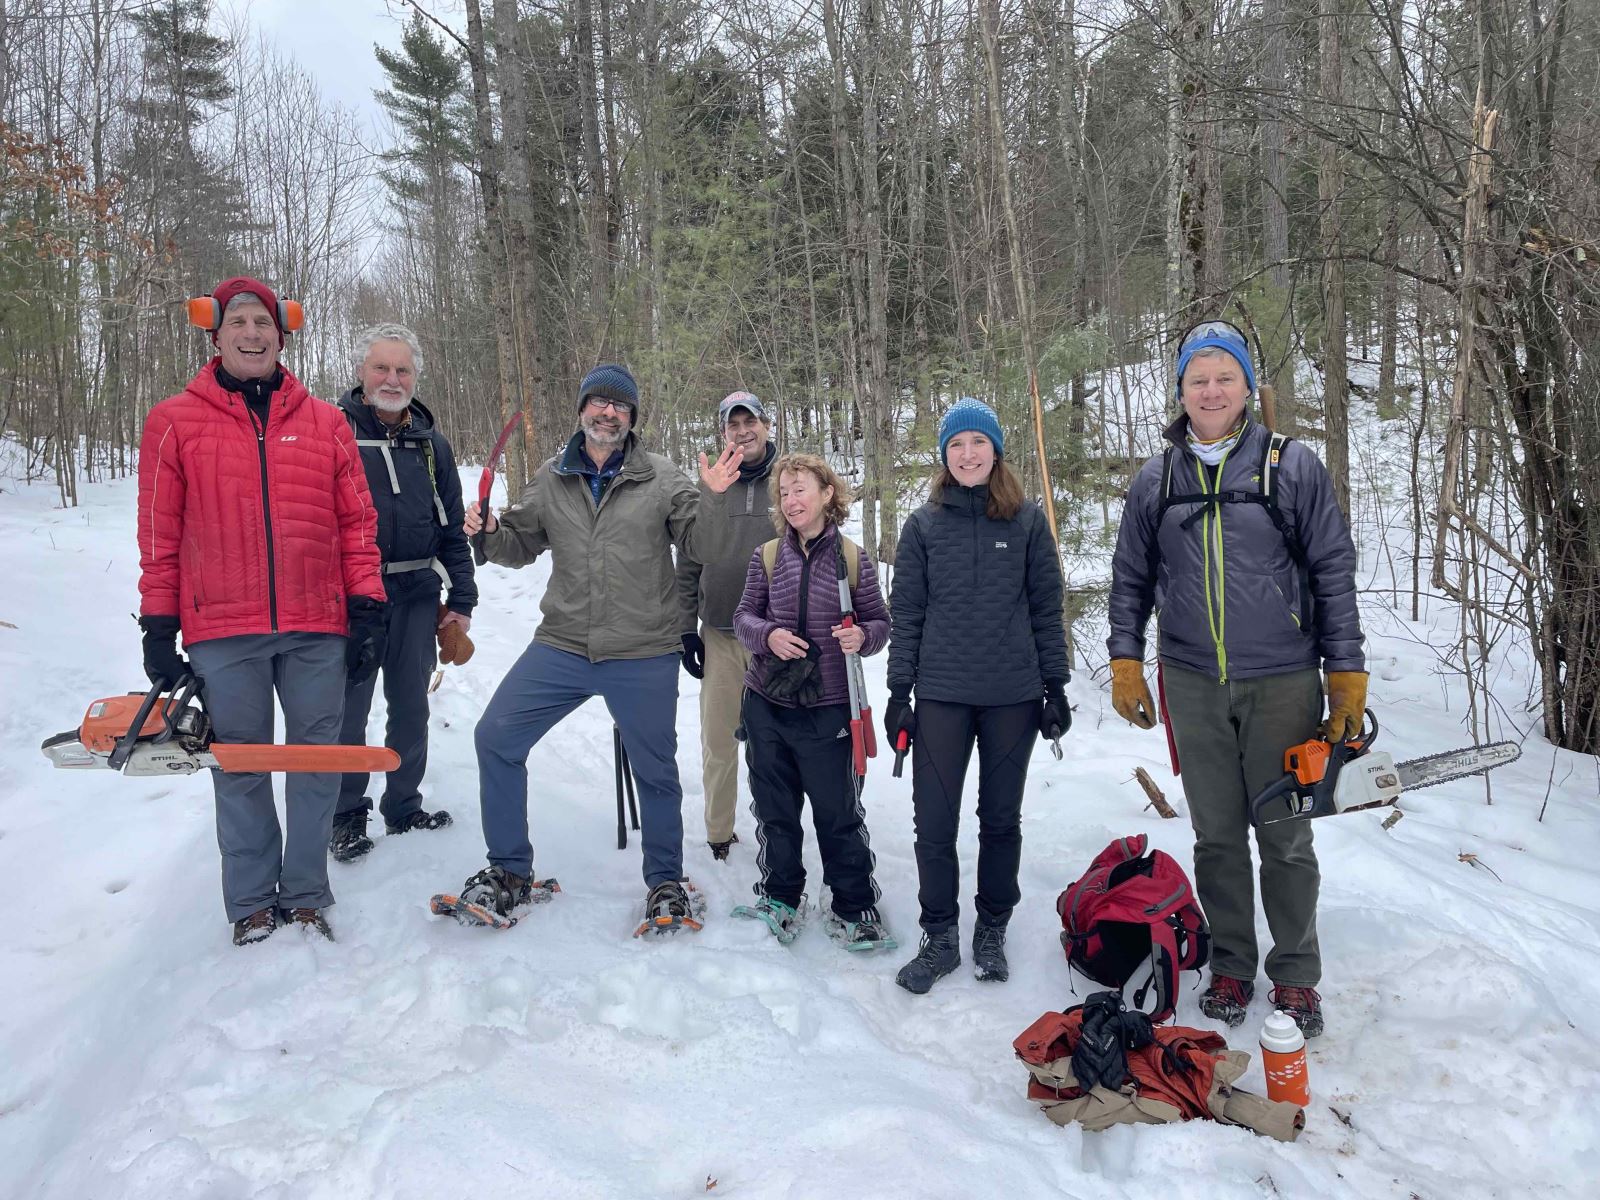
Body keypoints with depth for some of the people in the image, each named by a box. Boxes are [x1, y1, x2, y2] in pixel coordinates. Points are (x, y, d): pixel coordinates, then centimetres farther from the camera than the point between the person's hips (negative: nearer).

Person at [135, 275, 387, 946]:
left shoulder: (324, 423, 8)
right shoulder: (175, 422, 4)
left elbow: (356, 521, 7)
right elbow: (158, 534, 4)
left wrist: (367, 612, 2)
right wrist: (158, 629, 3)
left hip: (317, 629, 1)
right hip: (222, 635, -1)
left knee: (317, 762, 7)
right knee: (240, 768, 8)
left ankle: (306, 895, 22)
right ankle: (252, 903, 23)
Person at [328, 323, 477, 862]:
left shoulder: (431, 443, 9)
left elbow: (452, 528, 11)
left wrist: (461, 600, 7)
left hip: (417, 594, 4)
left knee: (411, 706, 13)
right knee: (348, 708, 4)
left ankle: (403, 805, 28)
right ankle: (347, 815, 20)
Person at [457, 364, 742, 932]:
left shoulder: (661, 479, -2)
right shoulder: (551, 479, 6)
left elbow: (702, 548, -4)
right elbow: (521, 545, 15)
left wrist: (715, 500, -21)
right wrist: (489, 533, -5)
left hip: (643, 656, -2)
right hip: (562, 646, 3)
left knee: (656, 771, 9)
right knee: (495, 738, -3)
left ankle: (665, 882, 32)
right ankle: (510, 870, 16)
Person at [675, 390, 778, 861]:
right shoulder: (707, 489, 4)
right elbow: (687, 566, 7)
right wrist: (688, 629, 4)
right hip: (719, 635, 2)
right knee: (718, 741, 7)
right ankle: (719, 832, 22)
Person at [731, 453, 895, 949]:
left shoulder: (853, 559, -2)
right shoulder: (766, 556, 3)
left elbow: (879, 621, 3)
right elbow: (744, 616, 4)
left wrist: (862, 636, -19)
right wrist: (768, 635, -17)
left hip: (828, 708, -2)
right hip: (767, 703, 3)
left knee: (838, 811, 5)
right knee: (774, 807, 14)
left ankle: (853, 906, 21)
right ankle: (781, 896, 32)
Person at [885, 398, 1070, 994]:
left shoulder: (1028, 521, 2)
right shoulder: (923, 525, 3)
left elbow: (1047, 609, 5)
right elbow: (906, 613, 4)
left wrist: (1056, 687, 3)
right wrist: (898, 692, 1)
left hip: (1013, 696, 0)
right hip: (942, 694, 0)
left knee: (1001, 818, 11)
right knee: (934, 821, 0)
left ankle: (991, 932, 27)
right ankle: (940, 938, 17)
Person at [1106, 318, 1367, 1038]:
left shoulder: (1293, 467, -1)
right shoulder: (1157, 481, 7)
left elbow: (1334, 573, 0)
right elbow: (1130, 579, 12)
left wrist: (1347, 675, -3)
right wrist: (1125, 664, 6)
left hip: (1282, 684, -2)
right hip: (1193, 686, 2)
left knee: (1286, 837, 6)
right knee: (1217, 836, 10)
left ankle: (1296, 975, 22)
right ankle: (1230, 967, 24)